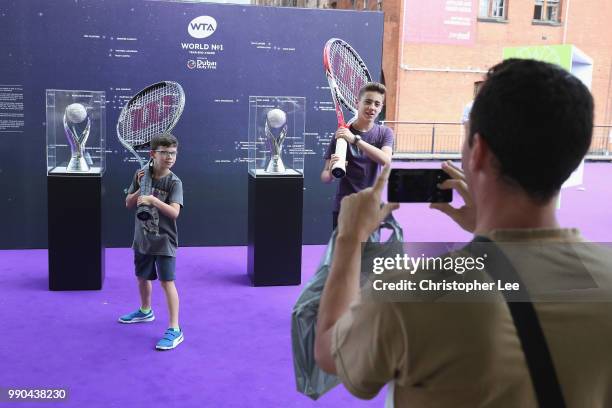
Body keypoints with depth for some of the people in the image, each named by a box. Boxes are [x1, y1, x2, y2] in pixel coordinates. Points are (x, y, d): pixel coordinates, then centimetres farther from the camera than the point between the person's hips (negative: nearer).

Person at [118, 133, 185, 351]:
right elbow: (128, 204, 2)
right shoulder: (141, 176, -1)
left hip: (164, 241, -6)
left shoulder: (174, 182, -14)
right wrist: (141, 189, -15)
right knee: (142, 277, 23)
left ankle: (174, 330, -8)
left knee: (167, 282, -11)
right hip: (142, 239, 6)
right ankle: (145, 311, 48)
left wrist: (153, 199, -37)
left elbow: (174, 212, -25)